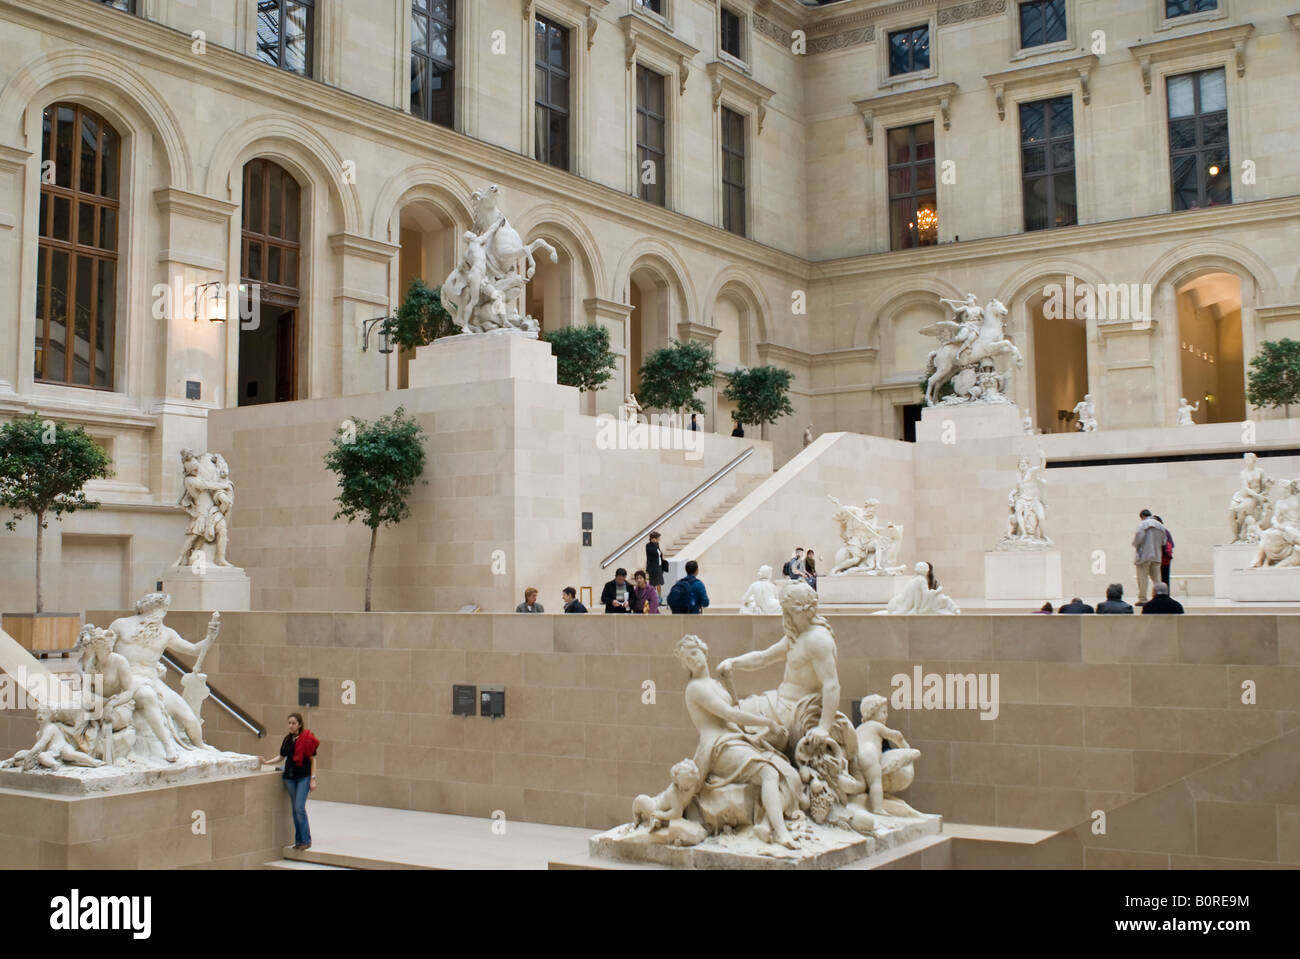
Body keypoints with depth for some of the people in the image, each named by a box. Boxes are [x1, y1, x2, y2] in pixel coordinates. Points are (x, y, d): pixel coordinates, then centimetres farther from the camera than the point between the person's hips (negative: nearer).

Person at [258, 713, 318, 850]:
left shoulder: (307, 738, -8)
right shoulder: (287, 739, 9)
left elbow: (313, 760, -5)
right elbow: (281, 756, 18)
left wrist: (313, 779, -8)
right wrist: (267, 762, 4)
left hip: (303, 777, -5)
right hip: (290, 777, 5)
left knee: (299, 808, -12)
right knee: (295, 809, 8)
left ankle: (305, 840, -4)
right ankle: (299, 840, 15)